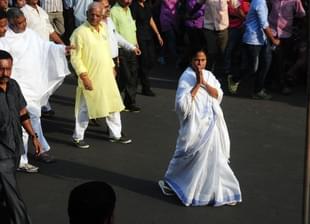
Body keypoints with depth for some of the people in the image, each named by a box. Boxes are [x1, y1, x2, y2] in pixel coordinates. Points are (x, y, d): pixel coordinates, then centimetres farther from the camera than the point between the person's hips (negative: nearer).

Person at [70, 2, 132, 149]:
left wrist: (112, 67, 17)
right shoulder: (80, 32, -14)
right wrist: (84, 76, -20)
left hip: (107, 76, 7)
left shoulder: (102, 29, 8)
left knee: (114, 105, 14)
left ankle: (115, 134, 29)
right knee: (85, 109, 3)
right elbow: (75, 57, -16)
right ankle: (78, 137, 19)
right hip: (91, 78, -7)